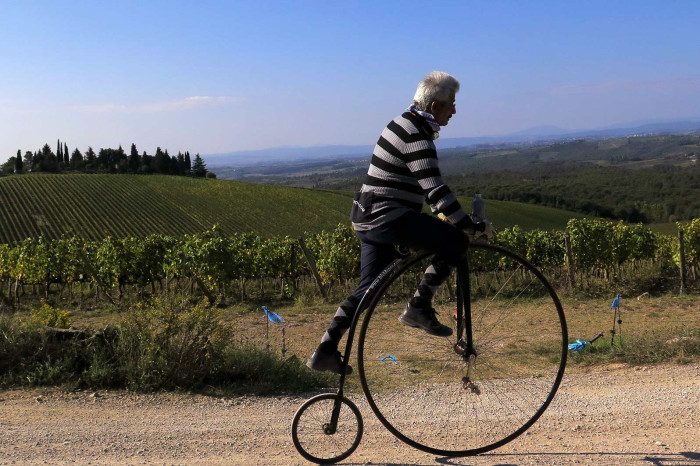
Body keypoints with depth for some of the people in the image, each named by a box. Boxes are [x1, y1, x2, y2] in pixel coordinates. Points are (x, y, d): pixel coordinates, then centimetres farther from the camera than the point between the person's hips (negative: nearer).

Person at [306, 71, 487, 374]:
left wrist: (442, 212, 27)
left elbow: (424, 185, 26)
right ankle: (419, 307, -4)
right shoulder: (417, 136, -15)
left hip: (368, 217, 10)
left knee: (370, 287, 15)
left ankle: (326, 350, 16)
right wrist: (471, 226, -17)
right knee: (455, 242, -9)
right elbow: (435, 190, -22)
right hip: (387, 217, -10)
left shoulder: (405, 123, 16)